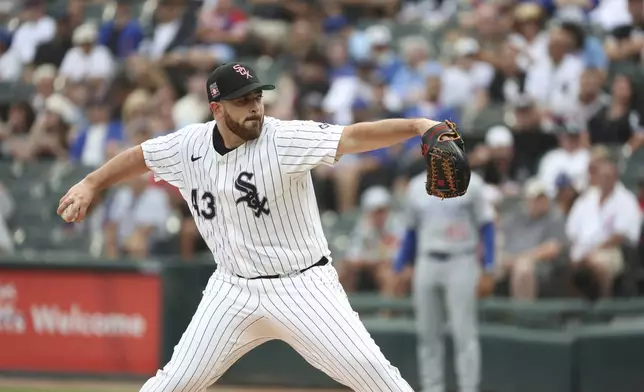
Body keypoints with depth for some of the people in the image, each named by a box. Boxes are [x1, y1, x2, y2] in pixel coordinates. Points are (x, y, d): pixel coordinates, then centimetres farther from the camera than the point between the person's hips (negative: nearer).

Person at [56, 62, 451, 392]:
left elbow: (353, 137, -31)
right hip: (234, 289, 4)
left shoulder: (284, 139, -18)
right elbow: (140, 156, 17)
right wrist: (90, 184, 10)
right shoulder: (190, 145, -3)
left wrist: (417, 125, -44)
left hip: (303, 286, -3)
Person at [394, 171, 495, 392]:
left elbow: (486, 225, 0)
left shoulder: (470, 183, 0)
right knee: (427, 332, 5)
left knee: (464, 332, -7)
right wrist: (398, 268, 12)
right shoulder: (416, 186, 11)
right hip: (426, 264, 4)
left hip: (461, 263, -4)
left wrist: (489, 266, -8)